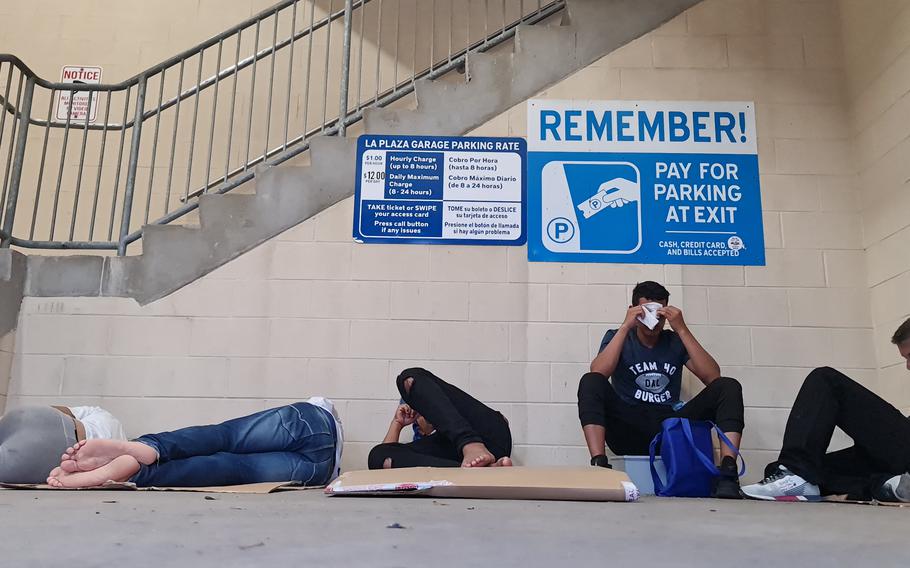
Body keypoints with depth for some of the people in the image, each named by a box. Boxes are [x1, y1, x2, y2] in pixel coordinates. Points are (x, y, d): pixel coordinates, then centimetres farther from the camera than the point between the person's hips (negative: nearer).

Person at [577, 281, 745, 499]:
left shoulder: (675, 341, 14)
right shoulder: (617, 337, 9)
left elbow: (713, 377, -4)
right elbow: (597, 373, -13)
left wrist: (682, 329, -8)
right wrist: (625, 326, -12)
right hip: (629, 432, -2)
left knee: (729, 387, -14)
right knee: (590, 382, -26)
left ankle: (727, 473, -31)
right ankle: (599, 466, -38)